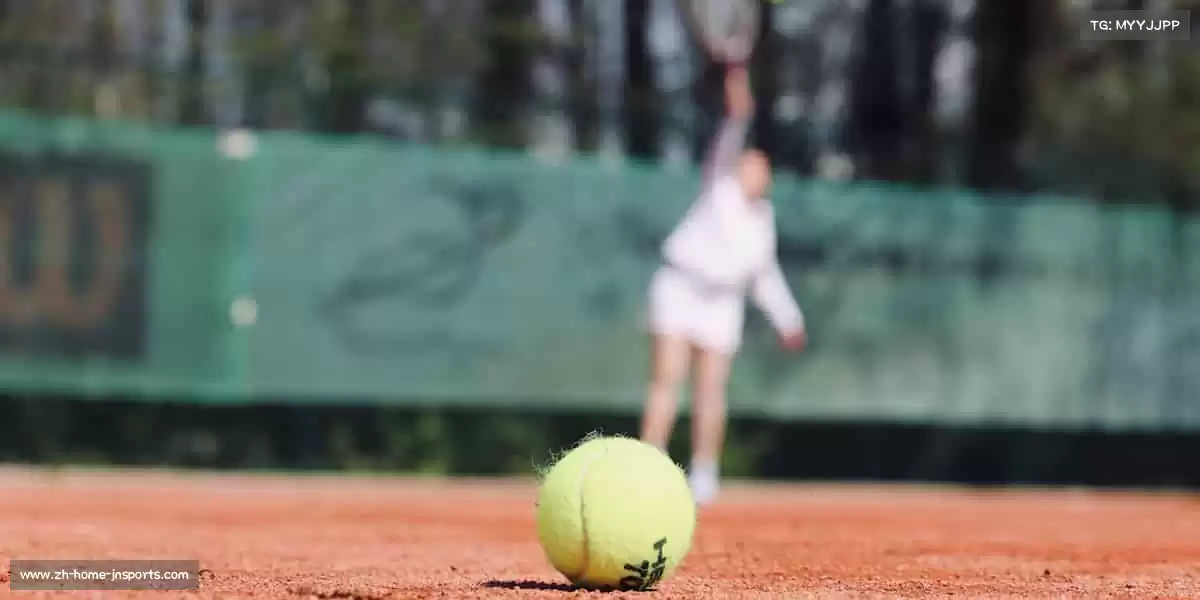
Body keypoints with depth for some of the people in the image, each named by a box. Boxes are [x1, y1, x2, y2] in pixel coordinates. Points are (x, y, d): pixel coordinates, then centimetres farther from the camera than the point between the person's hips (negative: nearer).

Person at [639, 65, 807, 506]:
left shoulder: (762, 216, 13)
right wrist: (737, 116, -39)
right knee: (667, 382, -11)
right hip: (679, 286, -4)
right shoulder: (721, 187, -1)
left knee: (710, 391, -1)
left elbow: (765, 275, 23)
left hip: (722, 301, 4)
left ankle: (703, 476, 9)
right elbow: (724, 152, -21)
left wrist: (787, 319, 21)